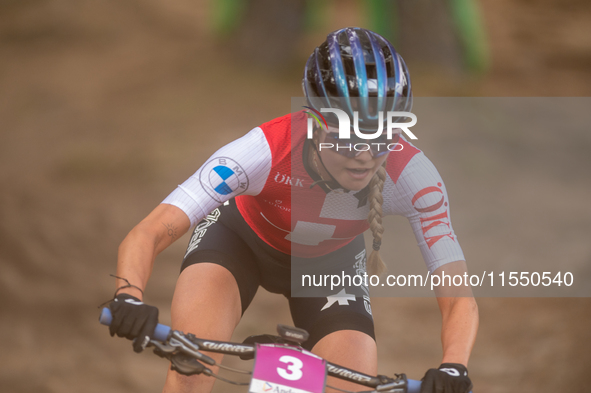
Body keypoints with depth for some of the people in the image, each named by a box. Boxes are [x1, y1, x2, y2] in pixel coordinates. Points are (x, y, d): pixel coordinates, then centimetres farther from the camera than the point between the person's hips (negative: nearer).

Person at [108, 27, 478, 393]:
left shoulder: (411, 174, -34)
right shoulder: (265, 151, -39)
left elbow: (459, 300, -34)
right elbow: (146, 236, -42)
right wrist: (129, 297, -64)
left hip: (331, 262, 2)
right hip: (241, 237, -2)